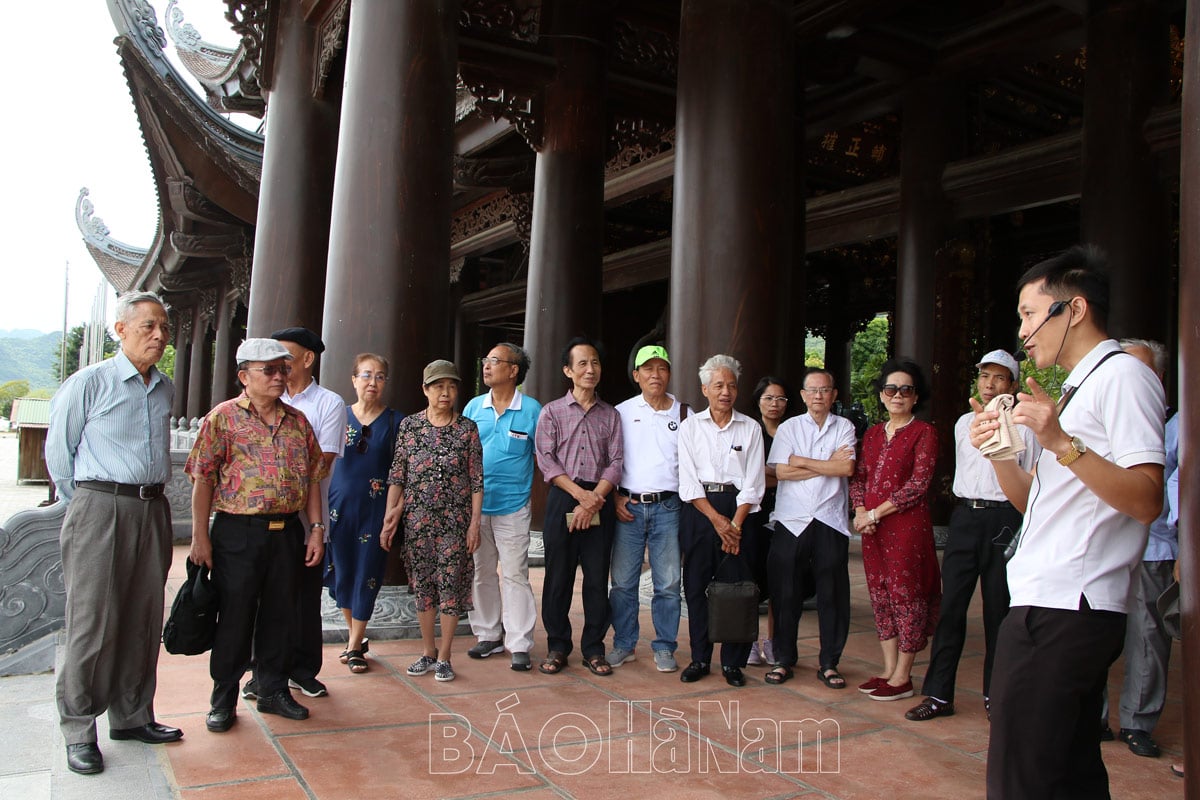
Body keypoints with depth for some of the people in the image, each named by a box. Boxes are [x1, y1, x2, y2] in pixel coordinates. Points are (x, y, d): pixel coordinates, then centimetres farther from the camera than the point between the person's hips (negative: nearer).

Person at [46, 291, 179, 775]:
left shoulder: (166, 389, 12)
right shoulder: (89, 383, -4)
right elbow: (57, 452, 1)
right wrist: (85, 504, 6)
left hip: (153, 511, 5)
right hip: (100, 510, -5)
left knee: (143, 621, 10)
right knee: (92, 622, -2)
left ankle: (132, 716, 22)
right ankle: (78, 731, 10)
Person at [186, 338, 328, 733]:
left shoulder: (297, 420, 10)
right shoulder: (223, 417, -3)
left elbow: (312, 477, 12)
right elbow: (203, 478, -5)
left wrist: (316, 529, 7)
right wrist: (200, 536, -9)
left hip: (288, 532, 4)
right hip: (238, 533, -4)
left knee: (280, 615, 12)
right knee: (234, 617, 5)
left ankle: (273, 690, 28)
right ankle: (224, 699, 21)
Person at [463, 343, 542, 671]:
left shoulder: (532, 409, -3)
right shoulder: (474, 407, 7)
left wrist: (535, 499, 0)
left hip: (513, 507, -4)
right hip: (474, 505, 4)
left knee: (515, 575, -3)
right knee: (481, 573, 11)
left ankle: (520, 645, 4)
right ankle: (488, 636, 24)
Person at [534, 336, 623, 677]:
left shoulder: (610, 415, 11)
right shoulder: (551, 412, 5)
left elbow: (616, 462, 3)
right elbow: (546, 460, -4)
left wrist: (594, 499, -12)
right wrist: (580, 494, -14)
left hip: (600, 501, 1)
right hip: (563, 499, -1)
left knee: (598, 578, 3)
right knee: (558, 576, 2)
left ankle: (593, 649, 14)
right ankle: (557, 647, 14)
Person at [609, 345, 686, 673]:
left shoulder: (683, 413, 7)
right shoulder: (621, 412, 6)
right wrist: (615, 497, -2)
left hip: (667, 507, 0)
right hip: (628, 507, 0)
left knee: (668, 582, 1)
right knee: (623, 581, 4)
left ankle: (664, 648, 14)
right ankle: (623, 645, 17)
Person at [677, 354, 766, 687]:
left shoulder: (751, 428, 6)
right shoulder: (690, 426, 5)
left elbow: (753, 484, 1)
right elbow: (688, 481, -2)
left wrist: (735, 524, -9)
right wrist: (717, 519, -10)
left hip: (738, 509, 0)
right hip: (698, 509, 0)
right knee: (696, 585, 3)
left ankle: (733, 662, 12)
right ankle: (699, 657, 14)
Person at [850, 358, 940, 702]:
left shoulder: (923, 432, -4)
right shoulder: (872, 434, 15)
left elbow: (918, 484, -12)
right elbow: (858, 476, 14)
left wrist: (877, 512, -12)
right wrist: (860, 511, -4)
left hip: (907, 524, -6)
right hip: (872, 528, 6)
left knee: (906, 594, -1)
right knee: (880, 595, 10)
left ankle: (902, 678, 8)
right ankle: (888, 670, 21)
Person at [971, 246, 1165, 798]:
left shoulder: (1122, 376, -9)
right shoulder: (1079, 388, 22)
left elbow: (1146, 501, -20)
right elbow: (1032, 501, 20)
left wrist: (1061, 442, -27)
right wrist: (998, 452, 3)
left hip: (1062, 612, -10)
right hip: (1060, 608, 10)